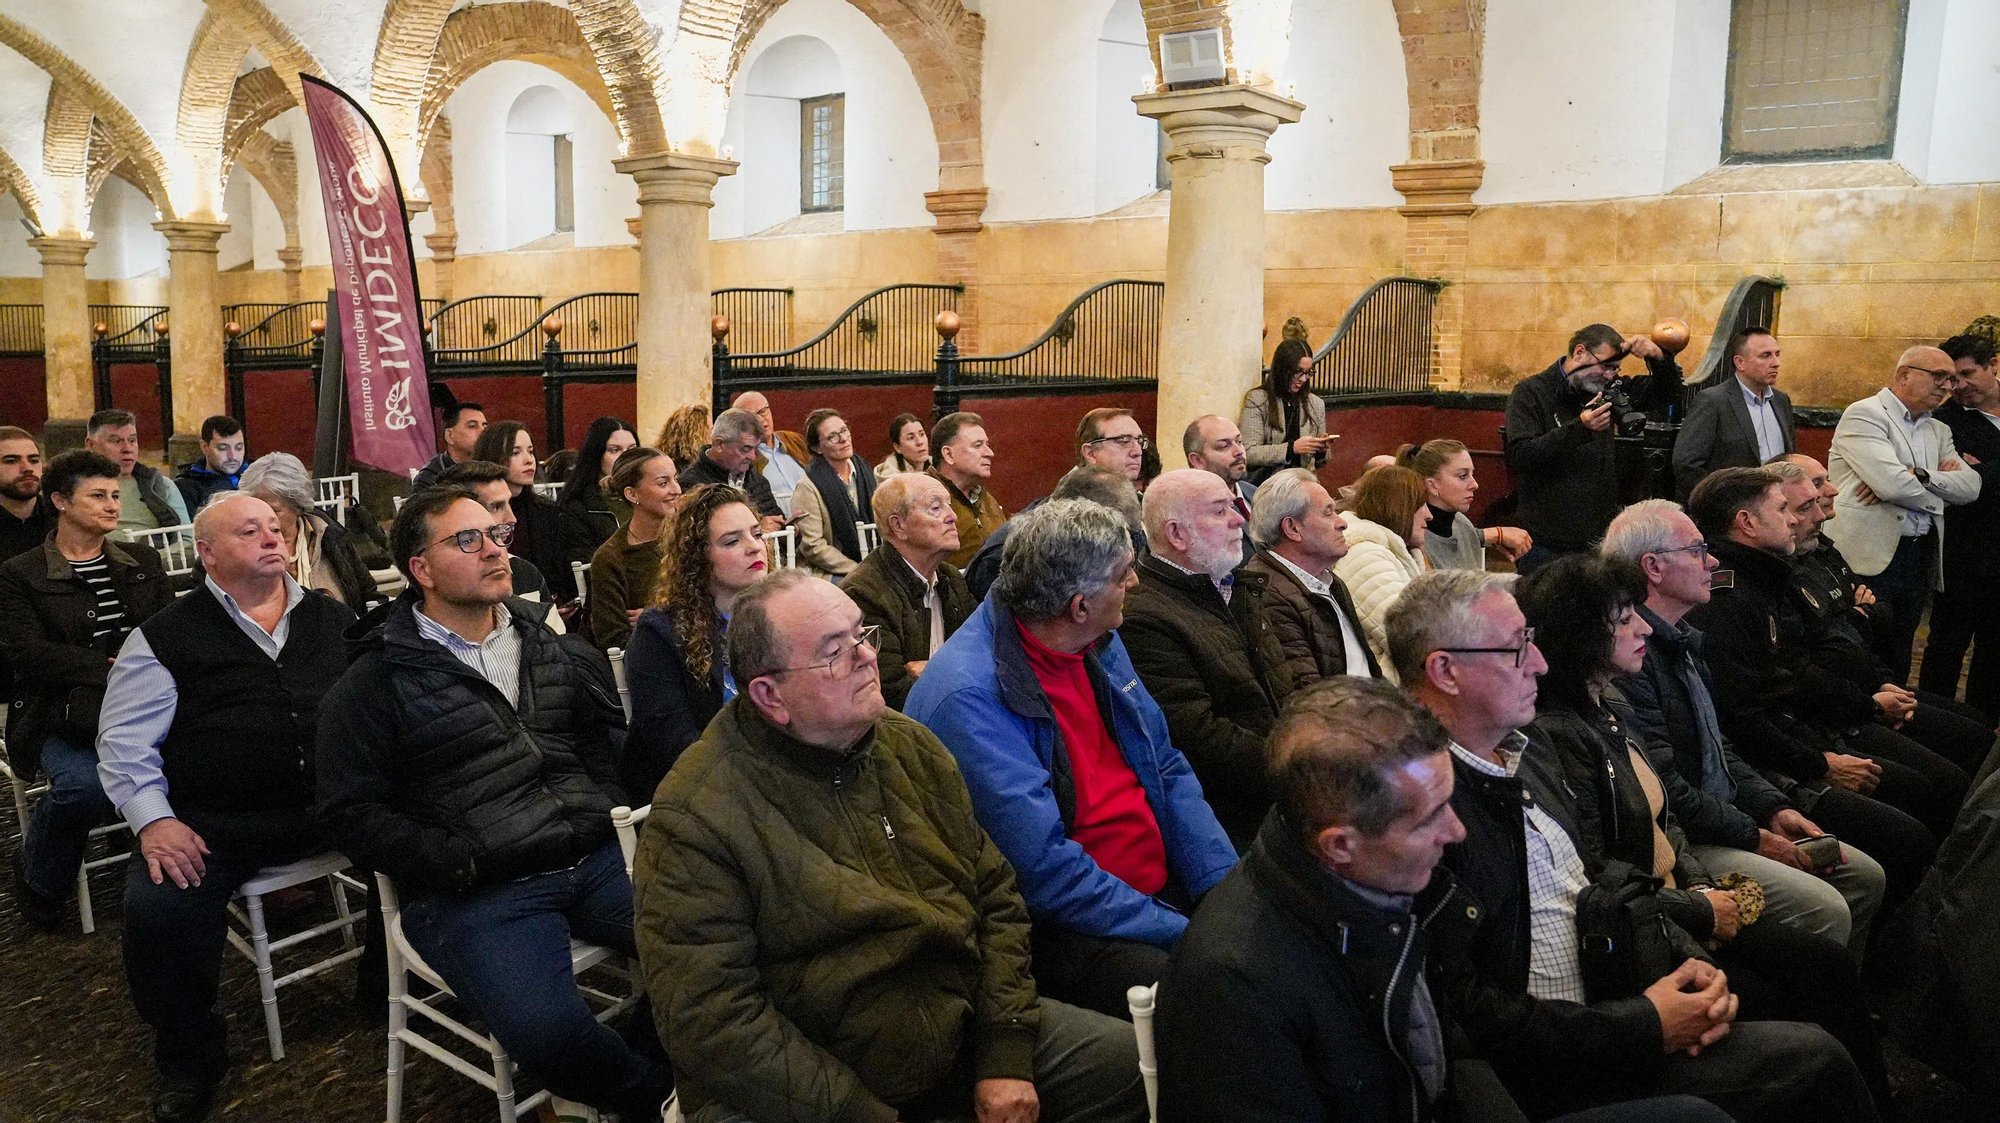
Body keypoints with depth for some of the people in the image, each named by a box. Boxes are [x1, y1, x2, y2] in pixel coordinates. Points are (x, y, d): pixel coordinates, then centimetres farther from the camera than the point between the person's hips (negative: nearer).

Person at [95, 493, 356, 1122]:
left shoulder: (334, 620, 16)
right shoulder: (164, 638, 7)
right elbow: (125, 744, 4)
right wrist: (152, 819, -10)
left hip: (335, 805, 2)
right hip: (217, 825, -2)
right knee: (156, 904, -27)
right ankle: (189, 1058, 3)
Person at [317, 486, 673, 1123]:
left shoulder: (548, 646, 17)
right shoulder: (377, 682, 2)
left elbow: (606, 738, 21)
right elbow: (351, 812, -2)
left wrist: (608, 811, 4)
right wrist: (453, 862, -12)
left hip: (594, 857, 5)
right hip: (478, 890, -4)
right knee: (548, 1032, -30)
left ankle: (639, 1058, 9)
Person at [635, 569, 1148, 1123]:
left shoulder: (910, 744, 4)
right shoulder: (696, 816, -16)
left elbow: (994, 893, 7)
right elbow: (711, 1018, -19)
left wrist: (1005, 1059, -2)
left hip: (961, 1031, 6)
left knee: (1130, 1062, 0)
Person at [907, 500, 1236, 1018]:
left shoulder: (1098, 644, 6)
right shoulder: (967, 697, -22)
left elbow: (1167, 770, 12)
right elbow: (1045, 872, -22)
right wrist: (1179, 933, -19)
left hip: (1166, 887, 8)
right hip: (1065, 930, -8)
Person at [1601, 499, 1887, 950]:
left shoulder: (1684, 642, 14)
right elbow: (1662, 787, -22)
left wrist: (1775, 810, 6)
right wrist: (1755, 837, -13)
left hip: (1728, 818, 11)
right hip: (1681, 842, -11)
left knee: (1865, 875, 10)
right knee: (1825, 909, -19)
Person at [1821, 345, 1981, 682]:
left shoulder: (1938, 431, 19)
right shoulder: (1863, 414, -7)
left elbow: (1971, 486, 4)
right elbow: (1892, 484, -19)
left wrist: (1918, 476, -13)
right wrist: (1939, 485, -1)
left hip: (1921, 559, 8)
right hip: (1871, 557, -8)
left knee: (1896, 662, 14)